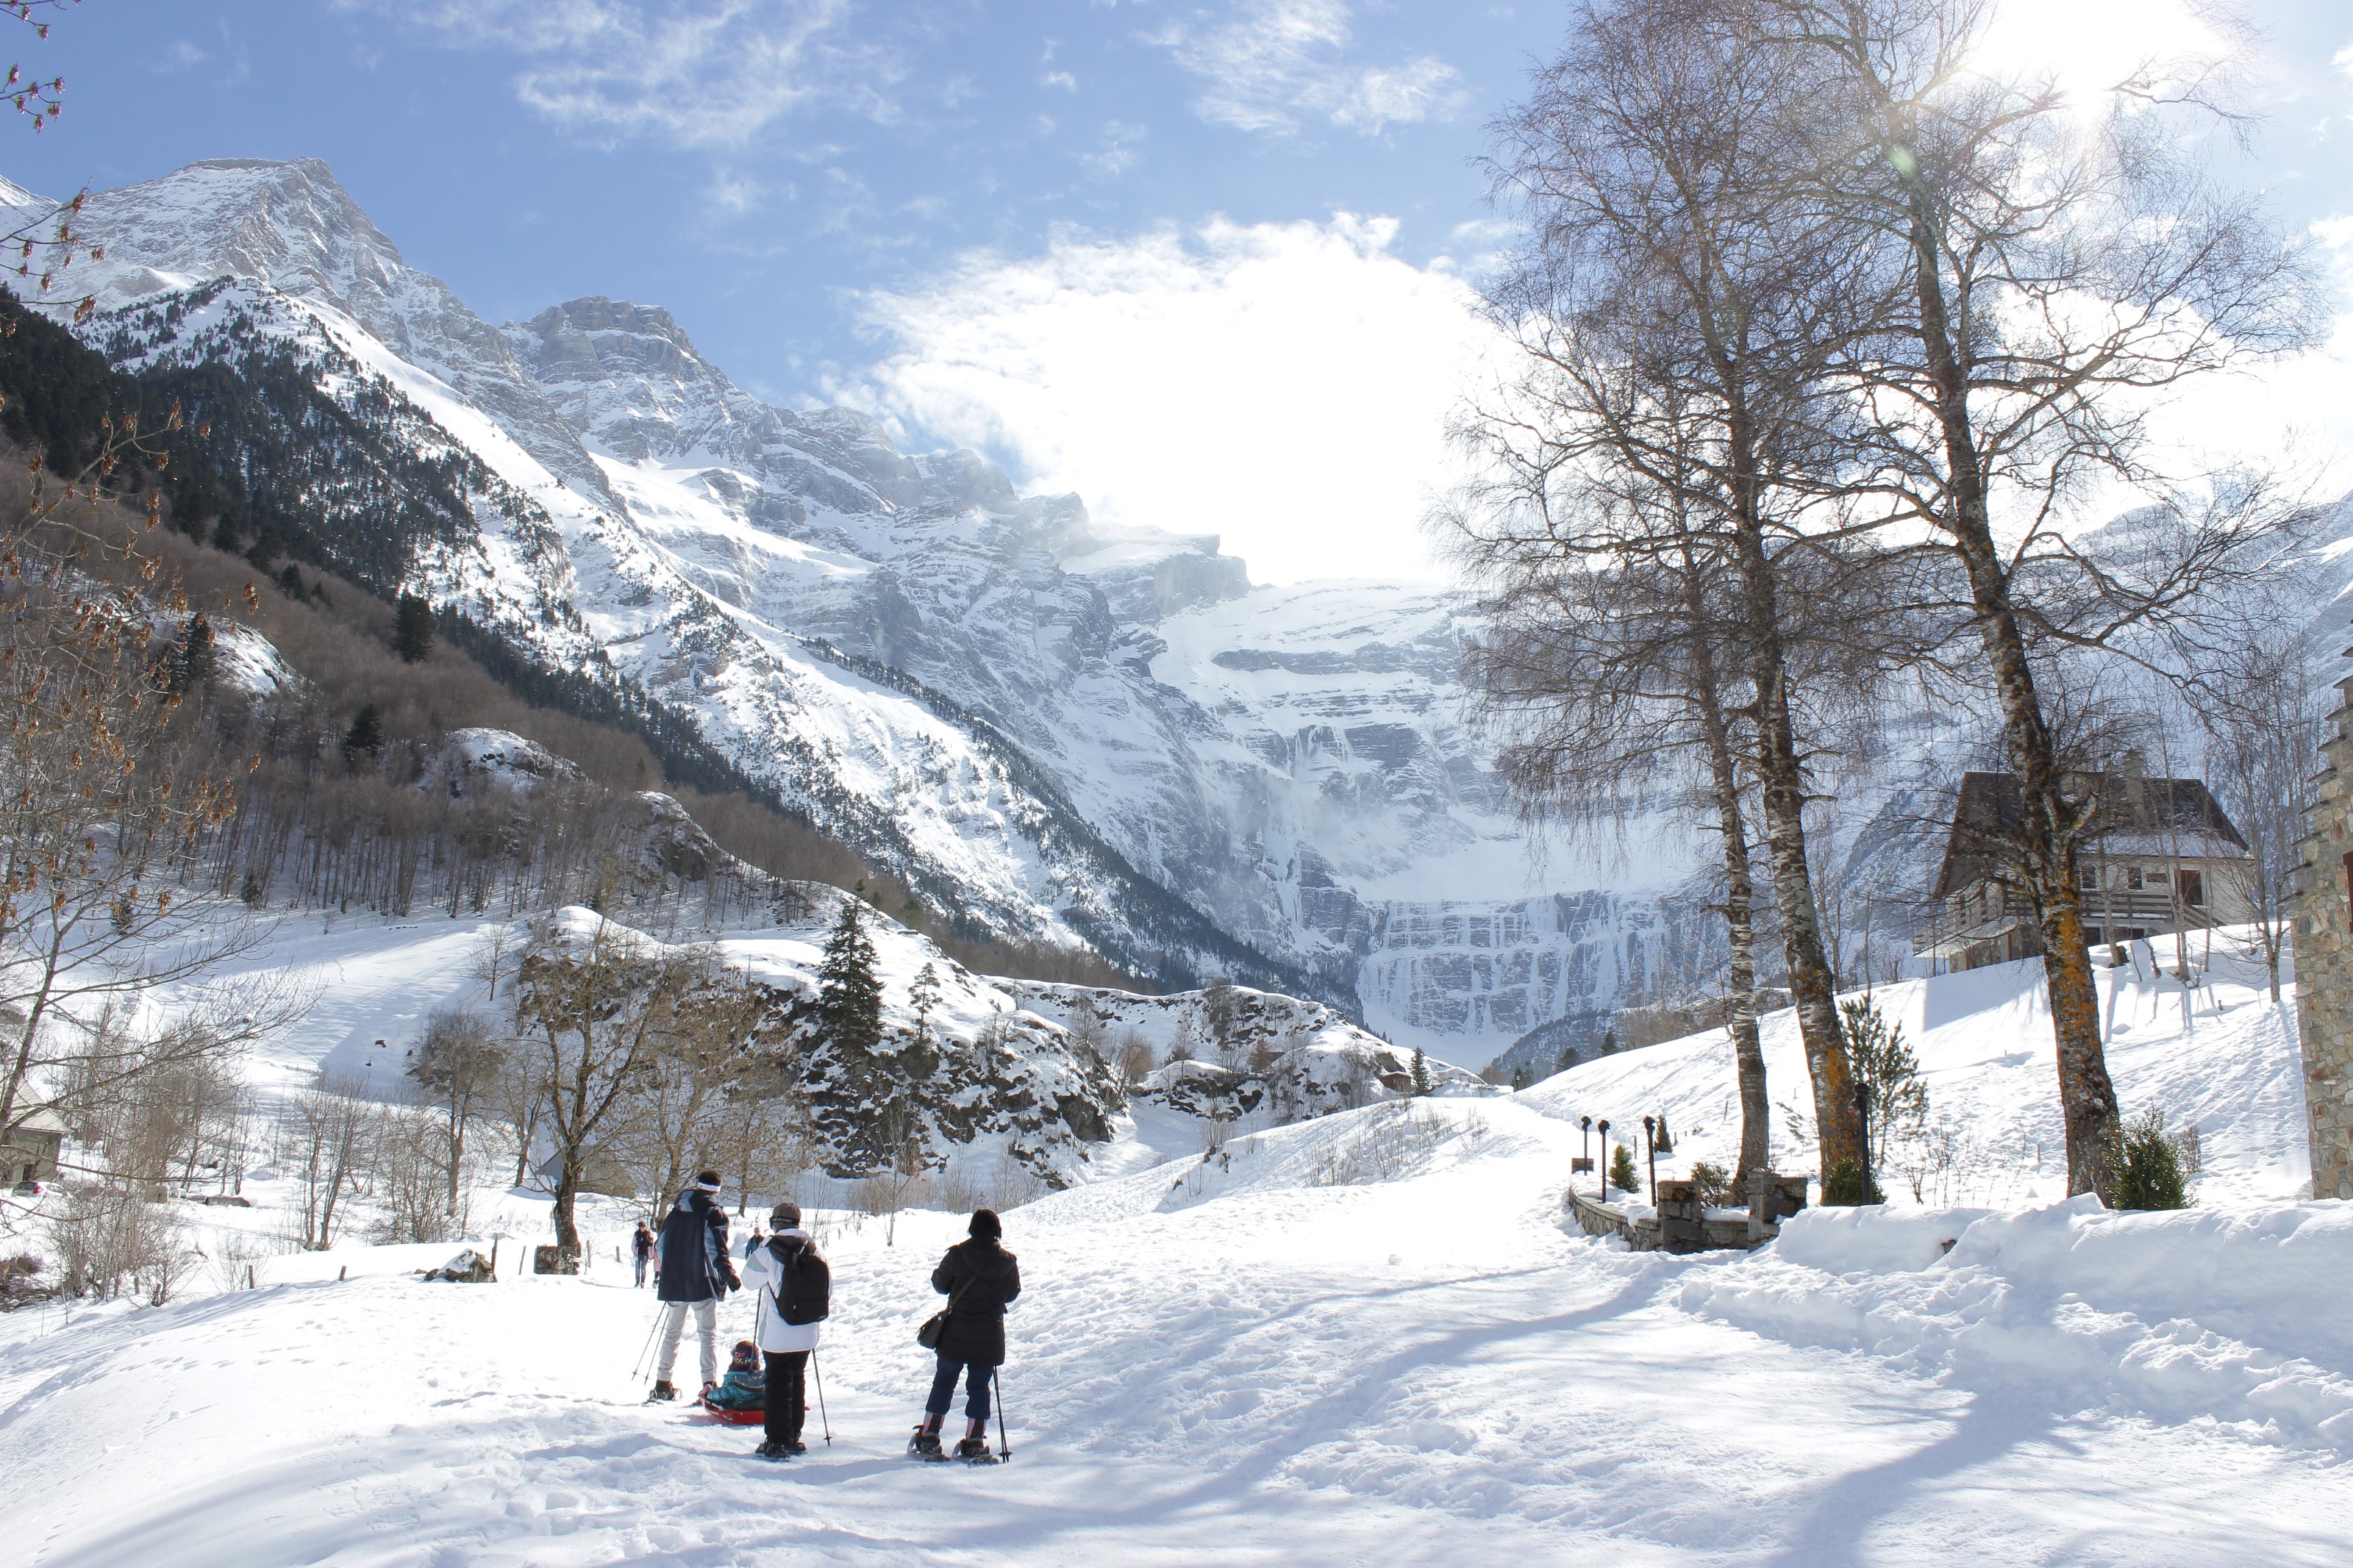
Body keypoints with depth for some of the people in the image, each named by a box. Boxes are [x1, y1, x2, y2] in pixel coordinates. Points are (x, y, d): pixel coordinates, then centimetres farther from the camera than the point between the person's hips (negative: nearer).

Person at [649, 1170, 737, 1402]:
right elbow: (716, 1250, -15)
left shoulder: (675, 1211, 9)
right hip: (701, 1283, -5)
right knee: (708, 1334, -1)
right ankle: (709, 1384, -11)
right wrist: (729, 1275, -9)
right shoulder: (714, 1213, -8)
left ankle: (663, 1384, 18)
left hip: (673, 1283, 5)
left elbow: (662, 1246, 15)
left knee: (672, 1331, 17)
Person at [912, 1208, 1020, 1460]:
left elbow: (941, 1285, 0)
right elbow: (1012, 1293, 7)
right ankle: (975, 1443, 8)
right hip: (990, 1336, 1)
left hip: (956, 1334, -1)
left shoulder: (957, 1254, -9)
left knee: (944, 1382, 12)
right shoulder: (1008, 1261, -5)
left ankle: (928, 1439, 13)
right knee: (979, 1387, 10)